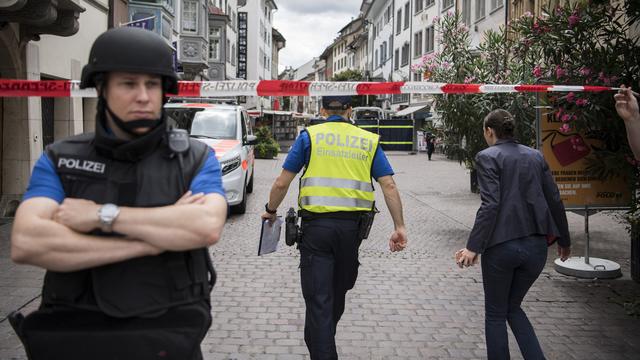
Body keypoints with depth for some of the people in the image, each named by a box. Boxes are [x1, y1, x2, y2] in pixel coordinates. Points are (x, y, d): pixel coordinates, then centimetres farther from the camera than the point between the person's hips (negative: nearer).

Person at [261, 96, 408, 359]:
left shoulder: (309, 136, 3)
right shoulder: (369, 140, 8)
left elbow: (282, 183, 1)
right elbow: (389, 185, 0)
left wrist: (270, 210, 17)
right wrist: (399, 227, 4)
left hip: (316, 226, -3)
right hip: (351, 226, 3)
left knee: (318, 298, 2)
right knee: (338, 292, 23)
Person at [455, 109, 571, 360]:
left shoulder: (487, 157, -7)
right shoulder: (535, 156, 8)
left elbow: (490, 205, -17)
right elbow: (555, 200, 9)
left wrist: (474, 247, -16)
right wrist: (563, 240, 20)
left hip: (501, 244, -5)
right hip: (536, 246, 5)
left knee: (495, 314, 12)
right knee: (513, 307, 22)